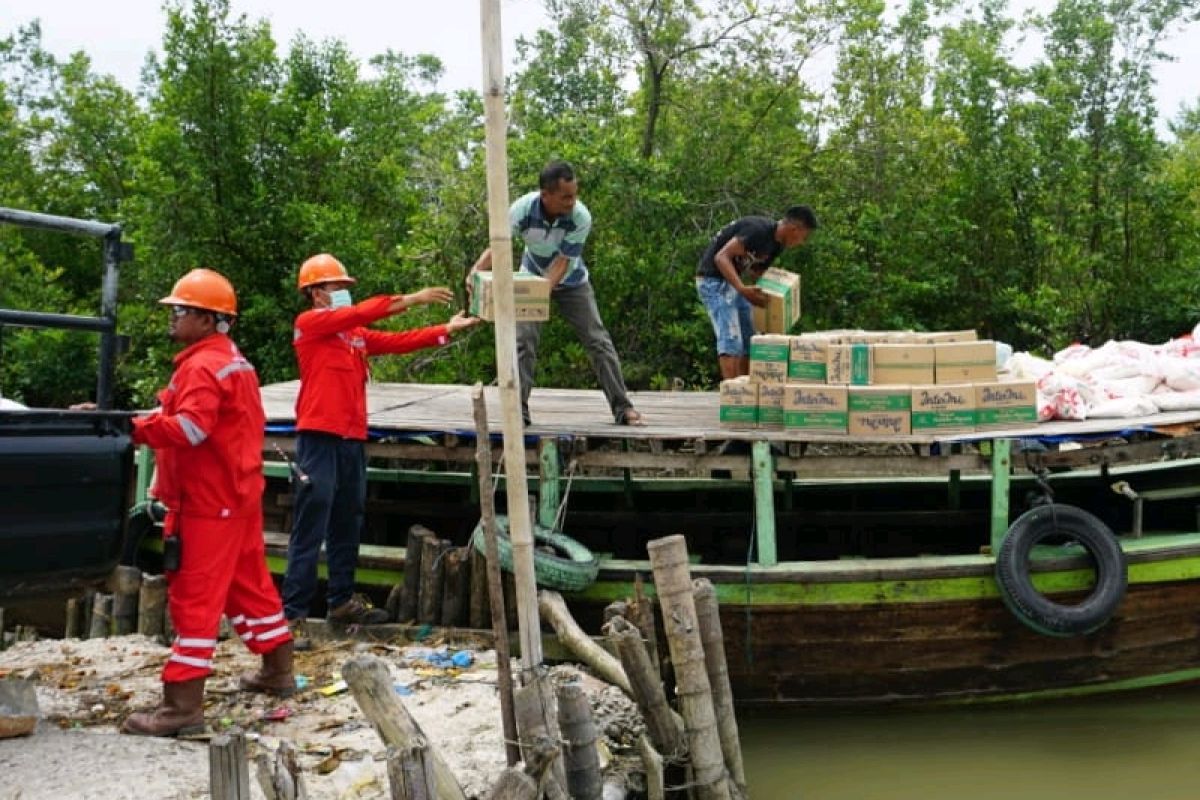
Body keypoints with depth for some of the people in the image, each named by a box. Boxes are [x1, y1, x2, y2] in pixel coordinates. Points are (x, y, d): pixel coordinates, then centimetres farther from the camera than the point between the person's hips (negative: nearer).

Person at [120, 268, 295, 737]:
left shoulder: (203, 367, -17)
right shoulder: (234, 362, 16)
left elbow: (189, 428, -30)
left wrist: (133, 428, -26)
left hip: (208, 502, -10)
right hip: (237, 492, 10)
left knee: (193, 598, -8)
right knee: (249, 583, 19)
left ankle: (183, 706, -6)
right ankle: (278, 672, 30)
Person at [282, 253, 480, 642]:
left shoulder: (356, 333, 19)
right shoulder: (309, 323, -3)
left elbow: (397, 342, 10)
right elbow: (359, 314, -15)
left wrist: (447, 329, 3)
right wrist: (411, 300, -17)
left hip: (352, 439, 8)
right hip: (319, 438, -8)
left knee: (347, 525, 15)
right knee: (309, 530, -7)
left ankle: (342, 601, 27)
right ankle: (293, 613, -3)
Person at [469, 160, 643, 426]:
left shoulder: (581, 217, -33)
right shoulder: (522, 209, -30)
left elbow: (562, 263, -31)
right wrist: (476, 270, -46)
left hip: (571, 282, 0)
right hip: (532, 277, 1)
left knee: (598, 341, -3)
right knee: (523, 342, -9)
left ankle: (622, 407, 3)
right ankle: (519, 410, -3)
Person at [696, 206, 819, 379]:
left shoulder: (777, 243, 5)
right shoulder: (759, 230, -24)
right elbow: (721, 257, -29)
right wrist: (742, 289, -40)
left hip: (733, 281, 10)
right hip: (714, 280, -10)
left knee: (749, 342, 9)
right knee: (731, 340, -18)